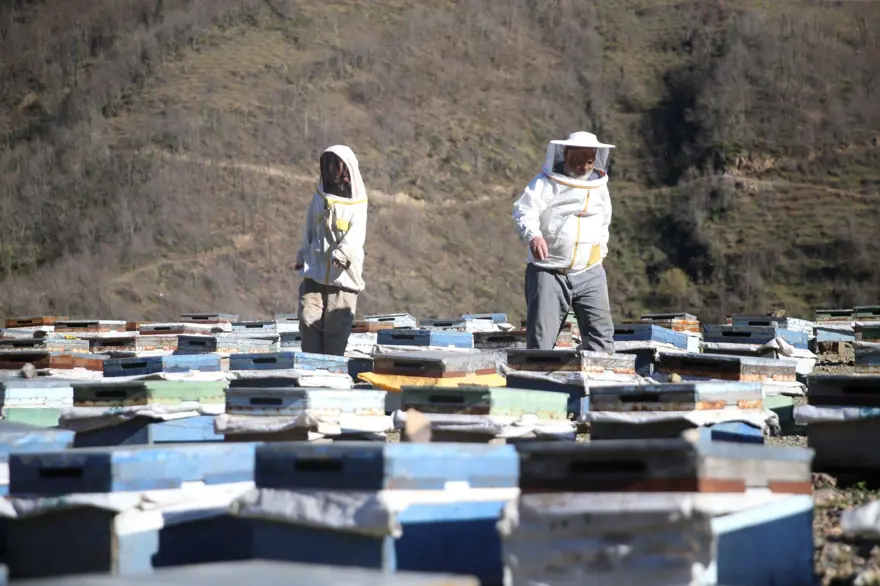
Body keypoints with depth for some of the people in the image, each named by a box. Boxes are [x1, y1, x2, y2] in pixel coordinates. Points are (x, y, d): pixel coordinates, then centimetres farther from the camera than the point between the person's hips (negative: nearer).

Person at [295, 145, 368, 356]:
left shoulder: (357, 204, 2)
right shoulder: (319, 199, 14)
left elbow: (356, 235, -12)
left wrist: (343, 253, -29)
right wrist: (302, 258, 16)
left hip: (343, 277, -3)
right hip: (314, 274, 3)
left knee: (337, 327, -6)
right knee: (309, 322, -10)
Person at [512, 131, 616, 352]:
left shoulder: (599, 184, 13)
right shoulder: (546, 182, -4)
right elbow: (524, 210, -17)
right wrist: (533, 236, -36)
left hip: (590, 273, 4)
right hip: (549, 272, -4)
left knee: (601, 332, -3)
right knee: (541, 336, -7)